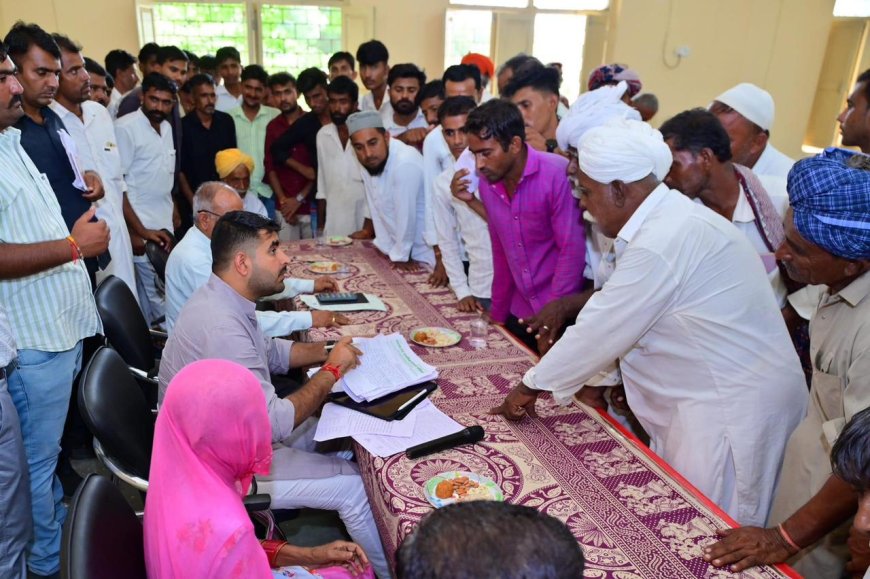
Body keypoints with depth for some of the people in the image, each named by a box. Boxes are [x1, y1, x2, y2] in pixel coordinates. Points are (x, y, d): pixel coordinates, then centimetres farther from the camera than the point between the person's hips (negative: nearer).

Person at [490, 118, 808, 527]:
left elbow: (602, 329, -19)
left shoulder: (661, 244, -25)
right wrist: (600, 381, 11)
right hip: (709, 398, 10)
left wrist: (530, 387, -7)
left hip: (732, 411, -9)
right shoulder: (668, 220, 7)